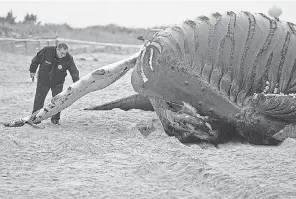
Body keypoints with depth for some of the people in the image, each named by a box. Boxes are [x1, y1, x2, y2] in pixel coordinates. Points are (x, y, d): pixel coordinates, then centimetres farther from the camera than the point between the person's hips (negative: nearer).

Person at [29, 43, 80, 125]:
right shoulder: (47, 51, -23)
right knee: (39, 99, 5)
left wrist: (76, 81, -43)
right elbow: (36, 59, -6)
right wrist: (32, 70, 4)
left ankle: (55, 119, 11)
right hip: (43, 80, 0)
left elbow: (74, 71, -26)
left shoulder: (68, 59, -23)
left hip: (57, 82, 0)